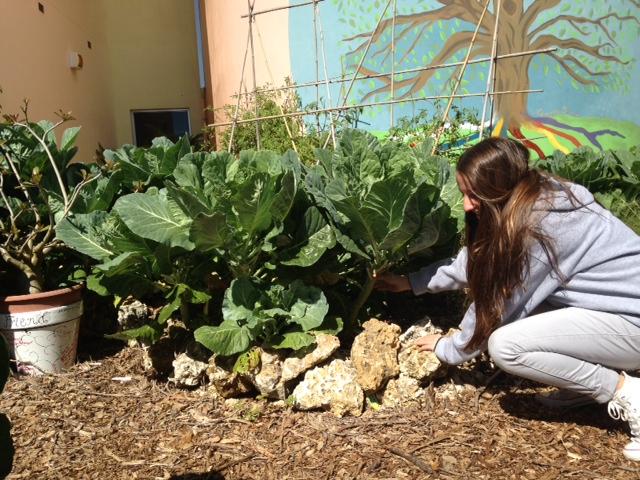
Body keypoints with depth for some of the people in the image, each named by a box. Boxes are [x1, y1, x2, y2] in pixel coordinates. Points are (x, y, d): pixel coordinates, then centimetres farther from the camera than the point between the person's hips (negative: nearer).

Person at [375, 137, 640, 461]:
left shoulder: (540, 225, -27)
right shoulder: (531, 197, 0)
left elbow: (502, 305, -18)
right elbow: (472, 263, 10)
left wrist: (449, 349, -2)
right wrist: (410, 282, 13)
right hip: (610, 303, 9)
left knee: (504, 346, -22)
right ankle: (590, 378, 8)